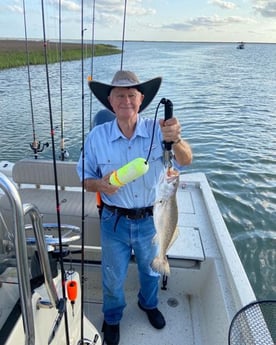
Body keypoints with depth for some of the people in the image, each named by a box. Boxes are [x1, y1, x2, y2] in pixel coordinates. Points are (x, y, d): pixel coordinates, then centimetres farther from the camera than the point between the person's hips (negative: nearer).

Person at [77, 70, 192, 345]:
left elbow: (185, 161, -26)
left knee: (151, 270, 26)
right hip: (115, 222, 0)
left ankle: (149, 304, 59)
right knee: (113, 277, 20)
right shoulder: (97, 136, -11)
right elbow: (85, 178, -2)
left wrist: (175, 140, -48)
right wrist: (101, 184, -25)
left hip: (151, 220, 1)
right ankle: (112, 317, 51)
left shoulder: (157, 130, -14)